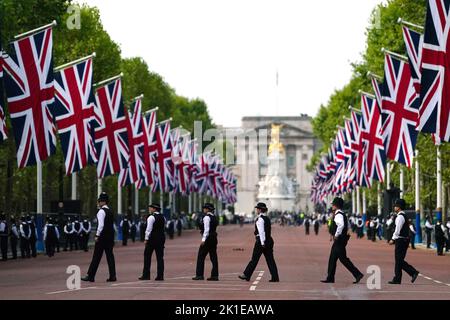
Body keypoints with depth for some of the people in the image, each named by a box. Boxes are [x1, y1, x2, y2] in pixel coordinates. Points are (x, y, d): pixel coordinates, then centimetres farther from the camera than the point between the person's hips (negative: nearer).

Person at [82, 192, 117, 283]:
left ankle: (90, 276, 0)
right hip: (110, 236, 8)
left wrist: (97, 235, -17)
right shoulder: (110, 212, 14)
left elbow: (101, 225, -20)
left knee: (96, 256, -3)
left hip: (102, 237, -8)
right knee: (110, 256, 7)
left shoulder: (101, 211, -12)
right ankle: (112, 276, 4)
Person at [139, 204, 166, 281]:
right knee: (160, 256, 5)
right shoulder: (163, 217, 12)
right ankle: (160, 276, 0)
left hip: (153, 238, -6)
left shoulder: (151, 217, -10)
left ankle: (146, 275, 0)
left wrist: (146, 239, -9)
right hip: (162, 237, 6)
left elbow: (149, 229, -13)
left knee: (147, 256, 2)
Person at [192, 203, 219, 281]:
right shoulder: (214, 217, 15)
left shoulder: (207, 217, -12)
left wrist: (203, 239, -21)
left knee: (201, 257, -2)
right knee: (213, 257, 7)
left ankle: (199, 275, -3)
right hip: (214, 238, 9)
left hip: (208, 239, -9)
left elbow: (207, 229, -19)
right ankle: (215, 275, 5)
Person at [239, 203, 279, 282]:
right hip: (269, 240, 8)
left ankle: (247, 275, 7)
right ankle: (275, 277, 1)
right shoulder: (267, 219, 15)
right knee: (270, 259, 5)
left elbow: (261, 232, -19)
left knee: (254, 259, -1)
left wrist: (262, 243, -22)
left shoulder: (260, 219, -12)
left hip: (261, 241, -8)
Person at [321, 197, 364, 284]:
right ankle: (330, 278, 17)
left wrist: (336, 235, -26)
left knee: (343, 258, -8)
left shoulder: (338, 215, -16)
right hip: (339, 240, 11)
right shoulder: (342, 214, 16)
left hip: (339, 239, -11)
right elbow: (347, 226, 26)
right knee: (332, 258, 13)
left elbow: (341, 225, -34)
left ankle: (358, 274, -7)